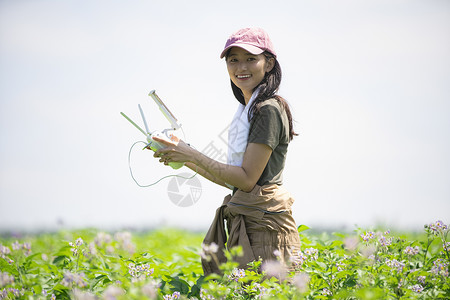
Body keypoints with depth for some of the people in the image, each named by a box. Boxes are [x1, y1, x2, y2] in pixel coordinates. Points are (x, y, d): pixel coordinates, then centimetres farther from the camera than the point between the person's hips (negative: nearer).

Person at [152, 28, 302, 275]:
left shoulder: (268, 110, -12)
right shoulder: (248, 110, 18)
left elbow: (247, 179, -16)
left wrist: (193, 156, -13)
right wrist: (185, 158, 14)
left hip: (263, 224, -9)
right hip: (242, 222, 9)